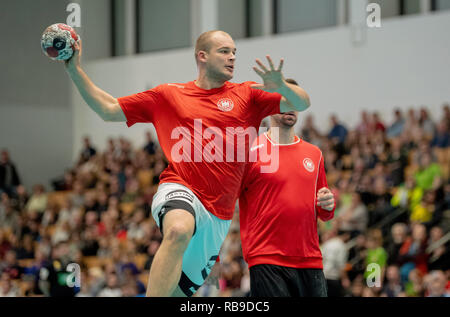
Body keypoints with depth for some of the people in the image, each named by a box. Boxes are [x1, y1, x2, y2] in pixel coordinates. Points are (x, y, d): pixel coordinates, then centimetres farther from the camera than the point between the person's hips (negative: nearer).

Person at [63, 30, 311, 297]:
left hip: (218, 215, 3)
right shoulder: (168, 95, 12)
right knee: (178, 231, -39)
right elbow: (109, 109, 16)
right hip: (179, 192, -3)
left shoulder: (246, 95, 11)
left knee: (181, 289, 9)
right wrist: (75, 70, 7)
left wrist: (280, 85, -20)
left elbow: (302, 103, 2)